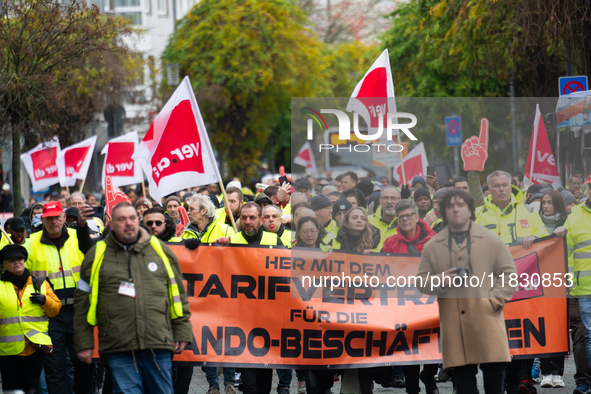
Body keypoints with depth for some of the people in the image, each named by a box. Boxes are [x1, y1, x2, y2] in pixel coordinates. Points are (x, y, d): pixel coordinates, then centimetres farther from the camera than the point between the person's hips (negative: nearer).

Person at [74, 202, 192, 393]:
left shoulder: (160, 249, 12)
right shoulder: (96, 255, 8)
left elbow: (178, 294, 16)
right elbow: (83, 302, 10)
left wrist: (182, 333, 11)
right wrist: (84, 344, 6)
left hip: (159, 344, 2)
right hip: (119, 350, -1)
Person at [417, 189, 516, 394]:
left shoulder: (491, 240, 8)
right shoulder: (432, 247, 11)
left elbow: (508, 273, 8)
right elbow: (420, 280, 12)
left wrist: (494, 300, -5)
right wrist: (440, 281, -9)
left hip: (487, 321, -1)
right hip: (454, 323, 1)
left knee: (494, 376, -1)